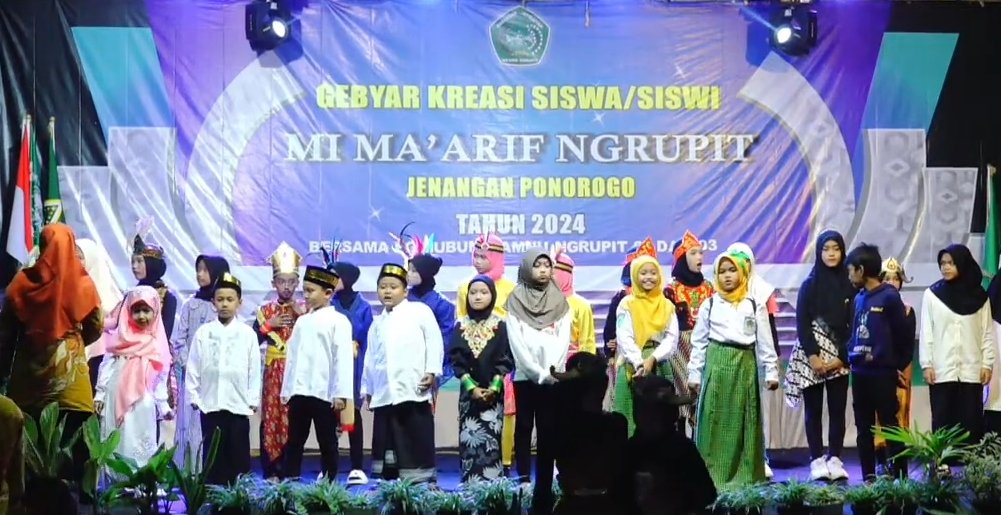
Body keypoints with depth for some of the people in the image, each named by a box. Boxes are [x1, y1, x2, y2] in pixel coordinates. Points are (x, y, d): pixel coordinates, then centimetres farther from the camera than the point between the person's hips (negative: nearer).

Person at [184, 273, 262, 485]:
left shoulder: (248, 334, 0)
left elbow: (254, 370, 2)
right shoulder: (203, 333, 3)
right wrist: (193, 396, 0)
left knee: (238, 455, 5)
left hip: (239, 405, -1)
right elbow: (193, 368, 4)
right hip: (210, 404, 1)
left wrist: (253, 400, 0)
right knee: (212, 455, 6)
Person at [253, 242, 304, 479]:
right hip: (273, 372, 0)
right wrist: (269, 325, -8)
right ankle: (271, 471, 3)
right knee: (271, 419, -2)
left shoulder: (304, 309, 7)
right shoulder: (265, 310, 8)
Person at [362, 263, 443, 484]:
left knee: (418, 440, -5)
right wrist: (367, 388, 20)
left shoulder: (420, 311, 4)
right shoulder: (377, 322, 21)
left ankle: (422, 480, -2)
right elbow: (370, 357, 23)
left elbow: (434, 342, -2)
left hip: (413, 390, -5)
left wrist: (431, 371, -10)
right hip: (383, 393, 6)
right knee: (385, 441, 6)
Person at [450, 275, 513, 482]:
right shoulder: (461, 326, 4)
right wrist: (471, 387, -9)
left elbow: (506, 360, -2)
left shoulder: (500, 326, 1)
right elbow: (455, 360, 1)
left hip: (493, 391, -2)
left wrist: (494, 387, -12)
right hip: (468, 391, 2)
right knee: (469, 440, -3)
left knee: (491, 439, -9)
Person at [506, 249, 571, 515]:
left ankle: (545, 485, 0)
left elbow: (563, 339, 4)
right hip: (525, 375, -1)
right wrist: (539, 372, -10)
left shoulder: (560, 300, 9)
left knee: (549, 430, -1)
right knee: (524, 427, 1)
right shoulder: (516, 300, 2)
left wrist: (551, 371, -9)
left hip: (553, 376, 1)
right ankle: (524, 479, 4)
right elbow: (516, 342, -4)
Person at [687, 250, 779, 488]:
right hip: (717, 364, 0)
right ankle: (712, 475, 4)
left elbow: (765, 342, 6)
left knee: (743, 420, 4)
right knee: (715, 420, -1)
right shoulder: (710, 304, 5)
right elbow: (699, 341, 6)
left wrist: (771, 371, 0)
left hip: (744, 365, 1)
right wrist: (694, 374, 2)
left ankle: (745, 476, 10)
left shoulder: (755, 306, 5)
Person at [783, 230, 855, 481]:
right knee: (813, 409, 1)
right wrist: (813, 356, -11)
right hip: (811, 355, -1)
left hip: (839, 358, 1)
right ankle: (817, 460, 3)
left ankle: (834, 460, 5)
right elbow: (802, 323, -2)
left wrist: (842, 357, -7)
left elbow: (853, 325, 3)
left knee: (838, 409, 0)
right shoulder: (810, 284, 2)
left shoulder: (849, 285, 5)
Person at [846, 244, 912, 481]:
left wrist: (900, 366, -2)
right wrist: (851, 356, 6)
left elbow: (904, 335, -7)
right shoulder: (858, 299, 11)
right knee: (863, 428, 10)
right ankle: (868, 476, 16)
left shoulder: (889, 297, -9)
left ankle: (900, 475, 1)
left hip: (883, 373, -7)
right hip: (859, 373, 7)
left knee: (890, 425, -3)